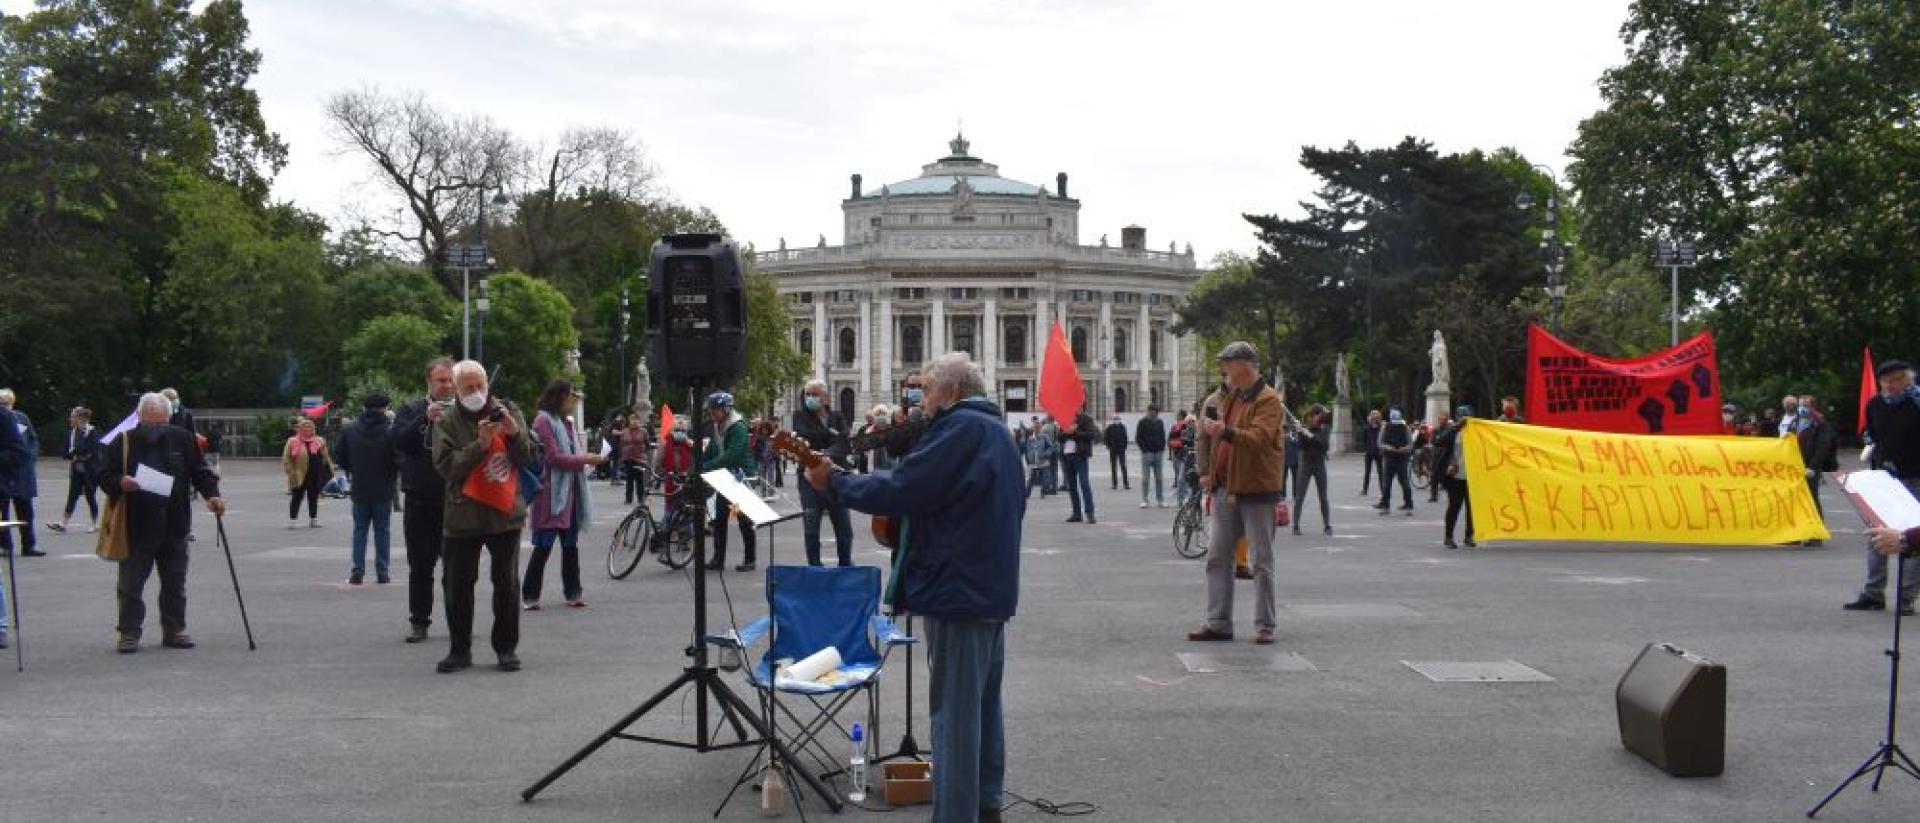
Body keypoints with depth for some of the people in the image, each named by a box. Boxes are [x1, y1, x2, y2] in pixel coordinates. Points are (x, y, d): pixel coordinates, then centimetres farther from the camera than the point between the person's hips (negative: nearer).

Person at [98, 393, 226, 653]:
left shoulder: (183, 440, 4)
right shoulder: (122, 443, -2)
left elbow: (200, 472, 7)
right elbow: (104, 475, 1)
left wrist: (211, 494, -9)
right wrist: (120, 483, -21)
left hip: (174, 527, 2)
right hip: (135, 528, -2)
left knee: (175, 583, 10)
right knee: (131, 583, 2)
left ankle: (174, 630, 20)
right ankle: (129, 633, 11)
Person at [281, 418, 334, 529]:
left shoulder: (319, 441, 8)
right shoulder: (293, 442, -4)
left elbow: (326, 458, 14)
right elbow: (287, 459, -4)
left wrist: (329, 471, 11)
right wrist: (291, 472, -11)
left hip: (315, 477, 4)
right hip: (299, 477, -4)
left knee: (313, 498, 12)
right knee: (297, 498, 1)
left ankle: (313, 519, 22)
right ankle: (292, 520, 7)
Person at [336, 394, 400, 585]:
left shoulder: (348, 430, -2)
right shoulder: (390, 431, -12)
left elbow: (342, 461, 3)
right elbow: (398, 461, -11)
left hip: (359, 489, 2)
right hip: (383, 490, -2)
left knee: (359, 529, 11)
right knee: (382, 530, 6)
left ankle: (357, 571, 6)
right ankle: (382, 573, 6)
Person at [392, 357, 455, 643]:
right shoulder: (412, 411, 6)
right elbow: (398, 441, -10)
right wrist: (425, 419, -22)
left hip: (455, 501, -1)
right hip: (420, 502, 1)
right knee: (420, 565, 5)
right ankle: (418, 621, 13)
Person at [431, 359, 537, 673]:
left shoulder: (508, 412, 5)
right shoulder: (447, 422, 2)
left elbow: (528, 459, 3)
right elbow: (446, 466, -10)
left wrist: (515, 433, -14)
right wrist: (480, 444, -20)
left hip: (506, 514, 1)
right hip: (462, 515, 0)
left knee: (506, 583, 5)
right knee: (458, 586, 4)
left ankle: (506, 648, 16)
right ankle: (459, 650, 16)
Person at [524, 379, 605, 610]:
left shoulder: (567, 422, 18)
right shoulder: (543, 421, -9)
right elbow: (553, 457, -16)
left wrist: (587, 457, 0)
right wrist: (584, 459, -15)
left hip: (571, 493, 8)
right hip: (551, 494, -8)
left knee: (570, 545, 10)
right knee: (544, 546, -5)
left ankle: (572, 592, 17)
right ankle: (530, 595, 3)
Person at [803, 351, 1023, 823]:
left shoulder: (959, 428, -16)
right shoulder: (996, 431, 16)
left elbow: (901, 490, -21)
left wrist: (833, 481, -10)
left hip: (958, 589, -10)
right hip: (992, 587, 10)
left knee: (954, 710, -5)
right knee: (984, 702, 17)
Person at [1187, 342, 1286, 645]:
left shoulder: (1268, 401, -9)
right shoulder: (1229, 398, 17)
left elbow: (1259, 438, -24)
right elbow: (1208, 438, 25)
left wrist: (1226, 432, -37)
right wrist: (1208, 474, 14)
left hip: (1256, 490, -8)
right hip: (1225, 489, 8)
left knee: (1261, 561, 0)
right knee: (1217, 558, 8)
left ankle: (1265, 626, 6)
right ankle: (1218, 623, 13)